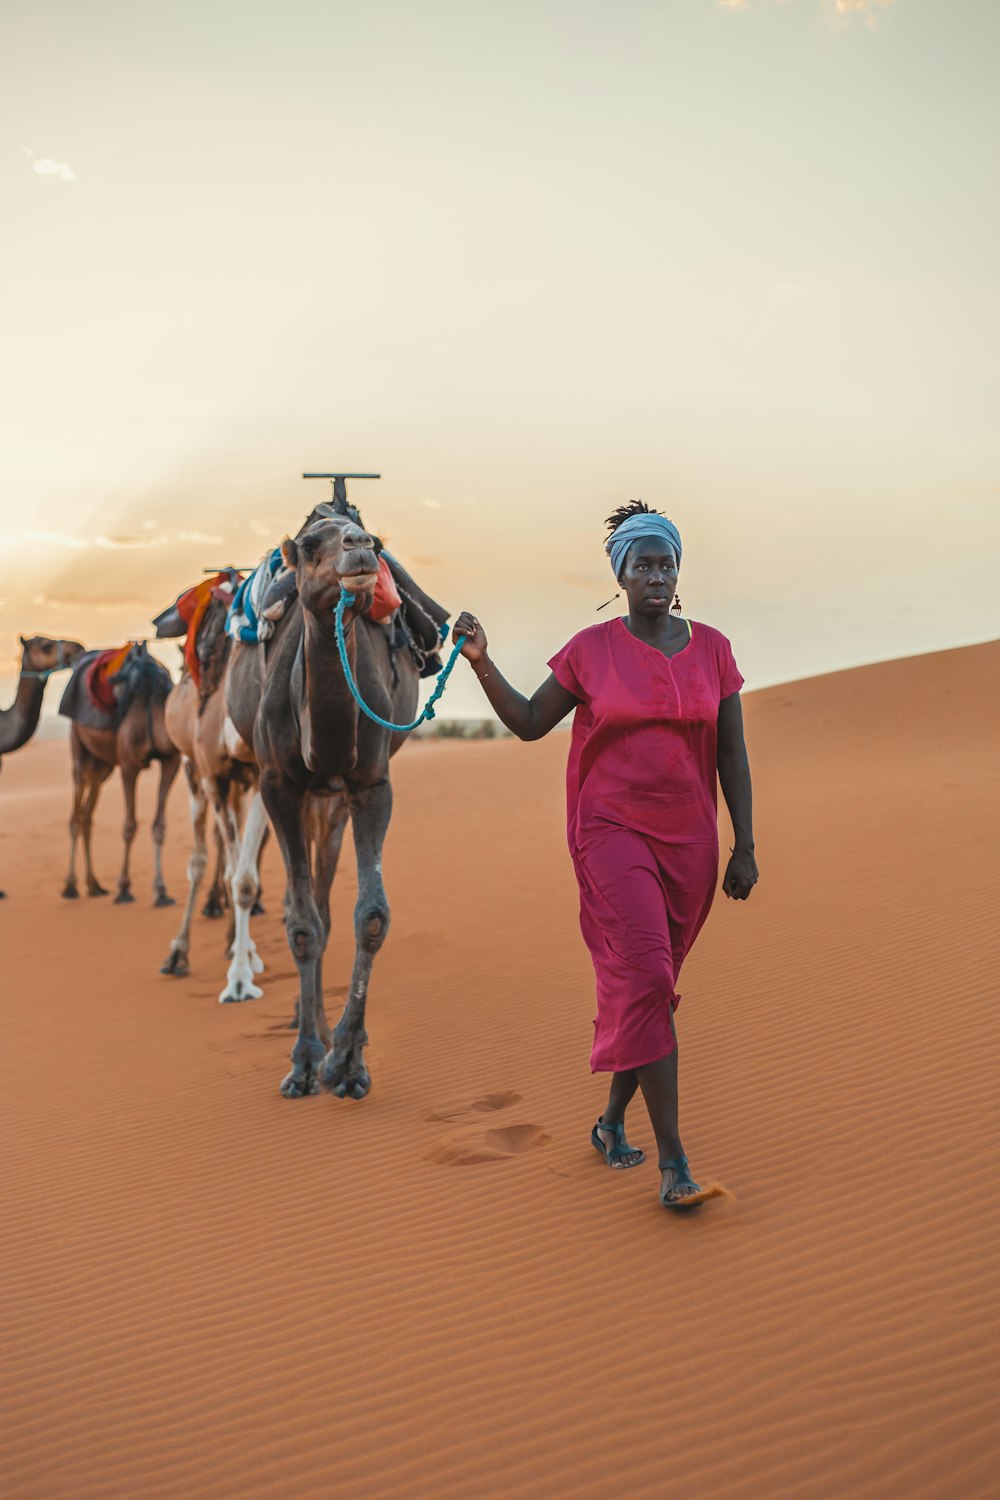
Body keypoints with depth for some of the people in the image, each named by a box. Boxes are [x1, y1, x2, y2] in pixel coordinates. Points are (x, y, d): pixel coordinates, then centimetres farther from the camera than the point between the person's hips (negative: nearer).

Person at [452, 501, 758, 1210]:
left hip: (688, 838, 3)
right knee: (644, 976, -14)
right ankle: (673, 1161, -11)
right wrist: (482, 663, -7)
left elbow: (732, 755, 7)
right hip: (613, 832, -3)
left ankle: (613, 1121, 31)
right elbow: (530, 722, 6)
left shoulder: (712, 648, 4)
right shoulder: (591, 649, -1)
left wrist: (744, 848, 4)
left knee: (648, 985, 11)